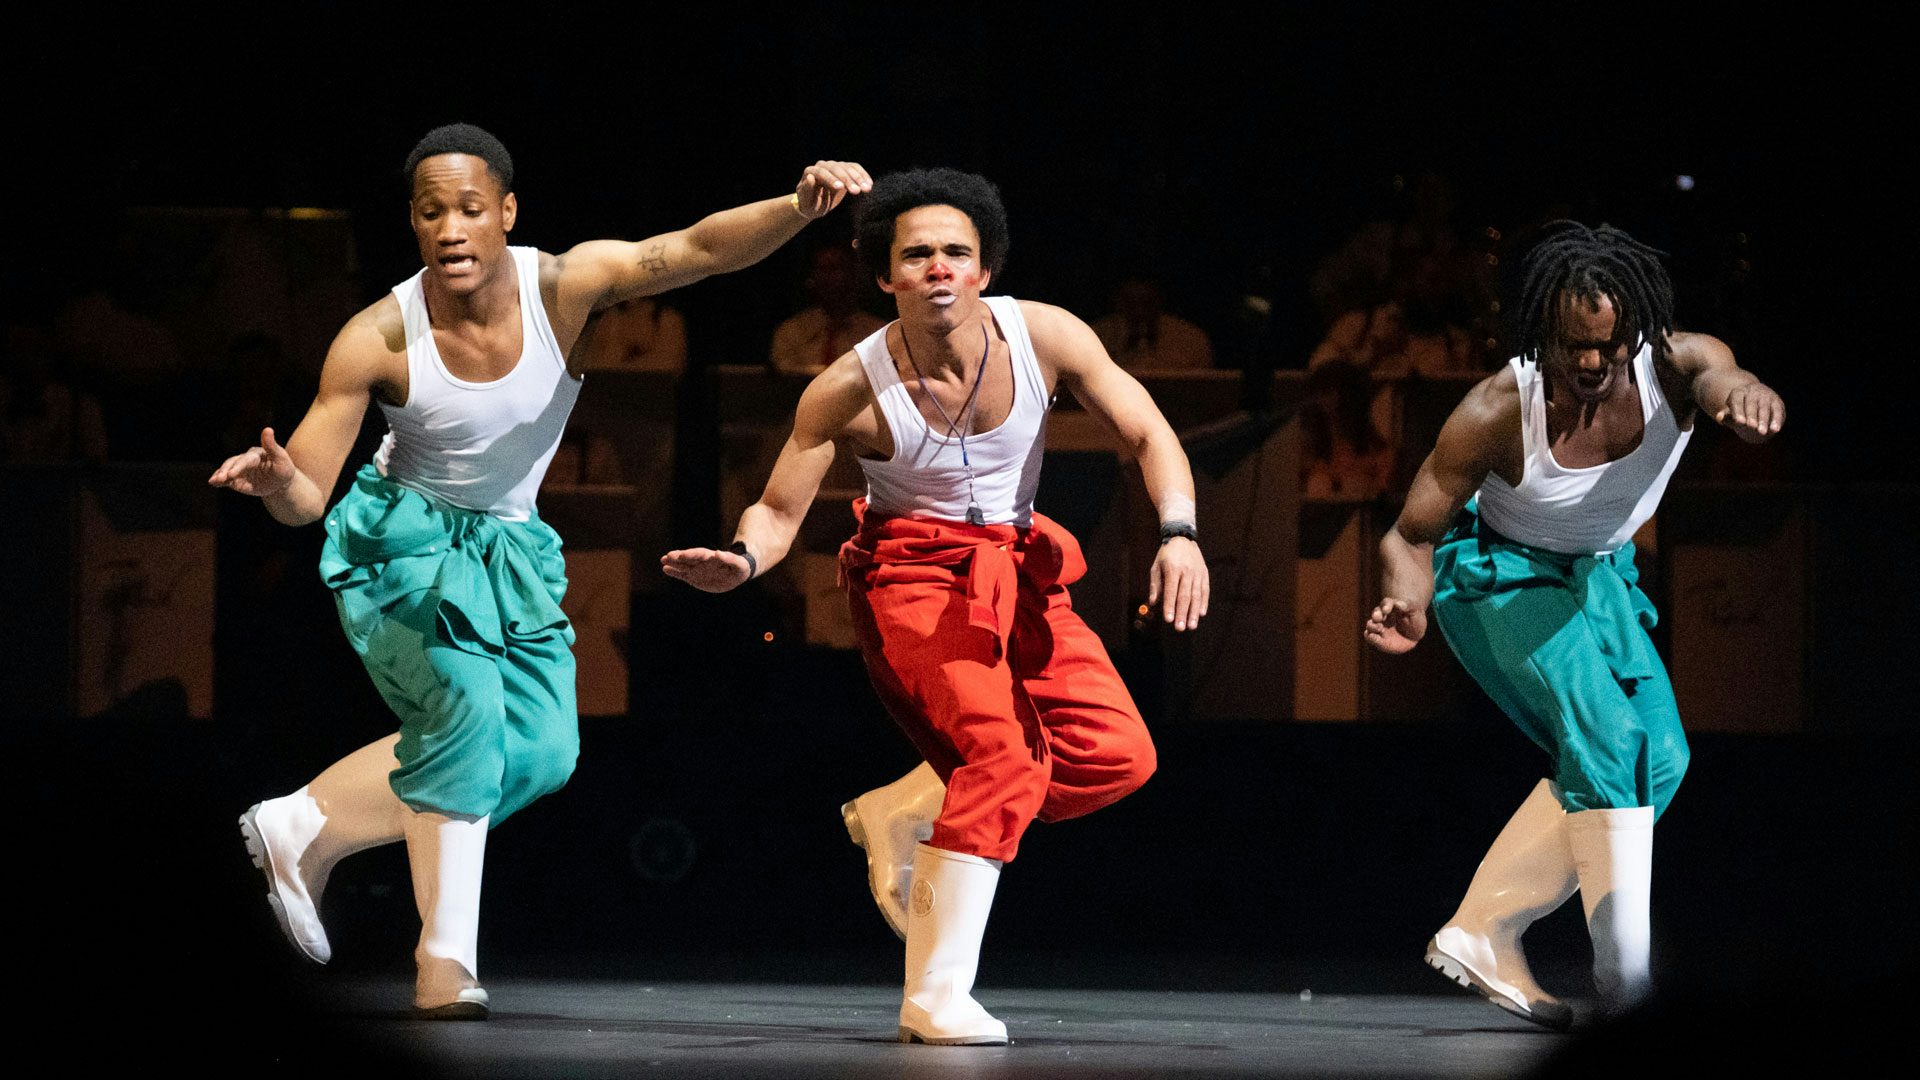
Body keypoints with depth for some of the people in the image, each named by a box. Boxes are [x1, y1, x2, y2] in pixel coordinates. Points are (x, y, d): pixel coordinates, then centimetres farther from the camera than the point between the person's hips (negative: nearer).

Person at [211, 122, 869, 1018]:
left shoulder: (565, 286, -19)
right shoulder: (378, 340, -22)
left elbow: (698, 249, -33)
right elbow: (306, 496, -16)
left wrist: (799, 207, -51)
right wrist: (276, 481, -41)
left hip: (508, 546, 4)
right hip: (403, 538, -4)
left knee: (540, 750, -2)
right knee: (463, 707, -25)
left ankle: (302, 829, 12)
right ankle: (444, 958, -19)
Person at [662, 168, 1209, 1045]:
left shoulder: (1046, 338, -11)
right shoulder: (849, 391, -16)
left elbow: (1148, 434, -4)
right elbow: (779, 510, -7)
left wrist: (1178, 534, -22)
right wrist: (742, 560, -31)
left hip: (1018, 572, 5)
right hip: (912, 574, -5)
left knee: (1118, 754, -9)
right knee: (1003, 754, -26)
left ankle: (903, 814, 8)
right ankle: (935, 997, -22)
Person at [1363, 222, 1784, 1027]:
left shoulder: (1674, 367, -25)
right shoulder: (1496, 414, -30)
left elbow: (1721, 378, -49)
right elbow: (1411, 535, -21)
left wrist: (1743, 395, -75)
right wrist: (1407, 606, -44)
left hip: (1597, 575, 6)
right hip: (1496, 571, -6)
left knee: (1658, 756, -5)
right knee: (1604, 734, -25)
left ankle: (1482, 934, 3)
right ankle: (1625, 979, -26)